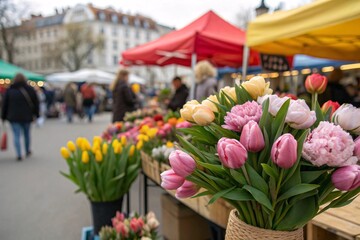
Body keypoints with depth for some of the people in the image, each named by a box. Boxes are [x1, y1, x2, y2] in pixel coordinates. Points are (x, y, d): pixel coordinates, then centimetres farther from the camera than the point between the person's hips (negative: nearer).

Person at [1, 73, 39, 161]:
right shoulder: (30, 89, 1)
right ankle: (27, 151, 31)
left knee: (16, 135, 0)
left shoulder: (9, 90, 2)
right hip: (27, 117, 1)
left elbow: (5, 104, 4)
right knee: (27, 134, 17)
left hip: (13, 117, -1)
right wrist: (36, 114, 9)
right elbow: (36, 103, 2)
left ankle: (19, 154, -8)